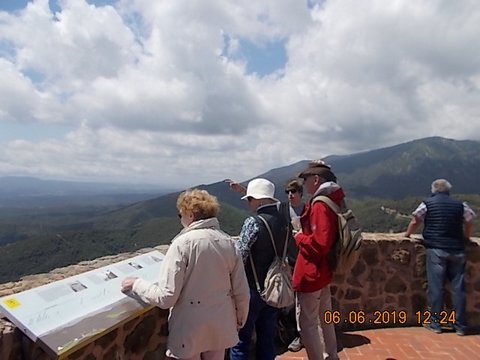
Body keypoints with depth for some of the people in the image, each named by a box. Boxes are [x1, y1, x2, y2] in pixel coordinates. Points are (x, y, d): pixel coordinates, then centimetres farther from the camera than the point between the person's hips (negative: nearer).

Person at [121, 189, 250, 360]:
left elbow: (165, 297, -19)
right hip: (221, 326, 4)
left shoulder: (183, 243, -18)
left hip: (190, 329, -4)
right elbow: (242, 292, -1)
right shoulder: (228, 242, -5)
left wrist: (136, 284, -4)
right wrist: (241, 320, 16)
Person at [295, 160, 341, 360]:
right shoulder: (333, 201, 8)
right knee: (324, 319, 24)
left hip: (310, 273, -10)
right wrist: (305, 235, 9)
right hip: (323, 270, 10)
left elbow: (320, 243, -29)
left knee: (307, 324, 2)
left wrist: (300, 238, -14)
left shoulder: (320, 205, -22)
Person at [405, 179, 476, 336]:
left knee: (436, 286, 2)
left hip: (436, 249, -2)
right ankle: (460, 325, 14)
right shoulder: (460, 205, 10)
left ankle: (435, 323, 8)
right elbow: (469, 222, 9)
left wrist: (407, 234, 17)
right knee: (458, 287, 8)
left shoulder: (427, 203, 3)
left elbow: (415, 222, 1)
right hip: (457, 250, 3)